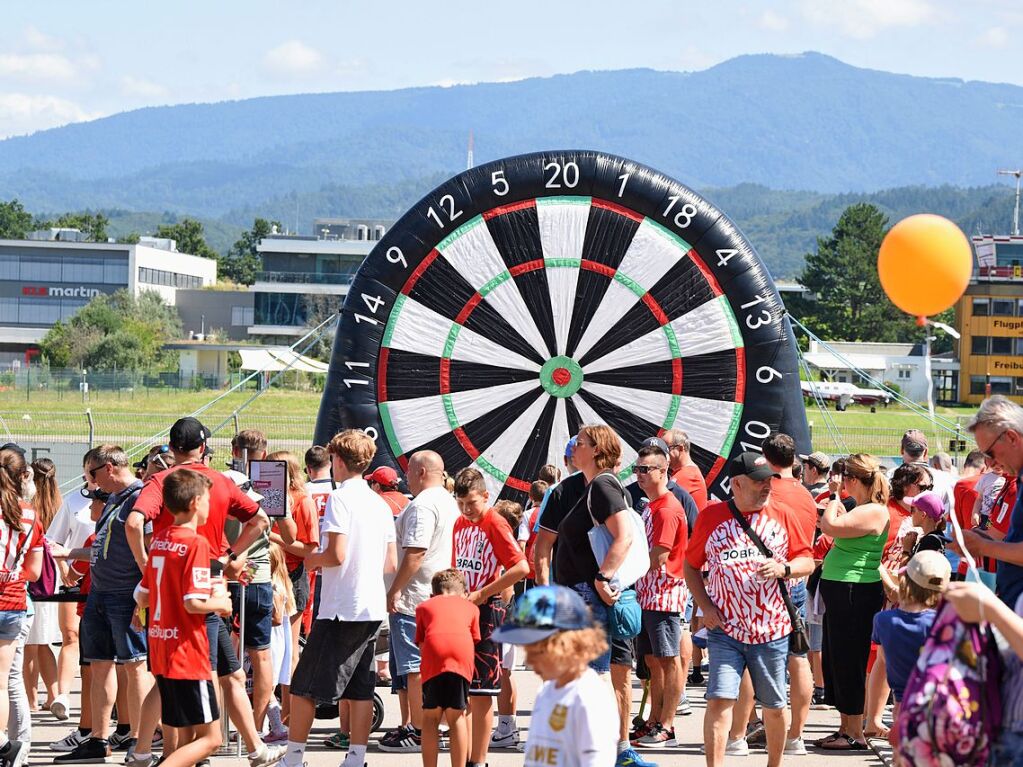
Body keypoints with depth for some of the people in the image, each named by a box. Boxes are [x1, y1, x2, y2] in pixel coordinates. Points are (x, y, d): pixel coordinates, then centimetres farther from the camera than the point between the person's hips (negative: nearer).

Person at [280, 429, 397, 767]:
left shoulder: (340, 498, -11)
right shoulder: (380, 504, 12)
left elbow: (336, 554, -19)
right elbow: (391, 563, 13)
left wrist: (312, 559, 0)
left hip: (340, 609, -8)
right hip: (372, 609, 8)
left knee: (303, 687, 0)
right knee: (360, 688, 9)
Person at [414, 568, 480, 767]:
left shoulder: (424, 606, 31)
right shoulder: (471, 607, 31)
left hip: (434, 650, 0)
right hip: (462, 653, 0)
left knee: (431, 716, 10)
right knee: (456, 716, 11)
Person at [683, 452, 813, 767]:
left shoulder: (783, 517, 6)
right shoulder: (711, 516, 3)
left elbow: (807, 562, 8)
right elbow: (691, 566, 10)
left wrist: (783, 569, -13)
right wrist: (705, 606, -2)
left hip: (772, 630, 2)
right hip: (725, 631, -1)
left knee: (774, 706, 10)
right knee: (719, 700, -13)